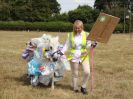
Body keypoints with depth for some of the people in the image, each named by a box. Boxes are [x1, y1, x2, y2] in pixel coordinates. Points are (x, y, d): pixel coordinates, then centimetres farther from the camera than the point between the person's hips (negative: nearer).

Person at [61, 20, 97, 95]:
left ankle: (83, 87, 12)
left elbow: (87, 46, -1)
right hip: (74, 56, 0)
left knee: (87, 72, -10)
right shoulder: (71, 35, -2)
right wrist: (61, 52, -5)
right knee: (75, 74, 8)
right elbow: (67, 46, 4)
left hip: (84, 55, 0)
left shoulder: (86, 35, -1)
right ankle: (75, 88, 24)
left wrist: (92, 44, -20)